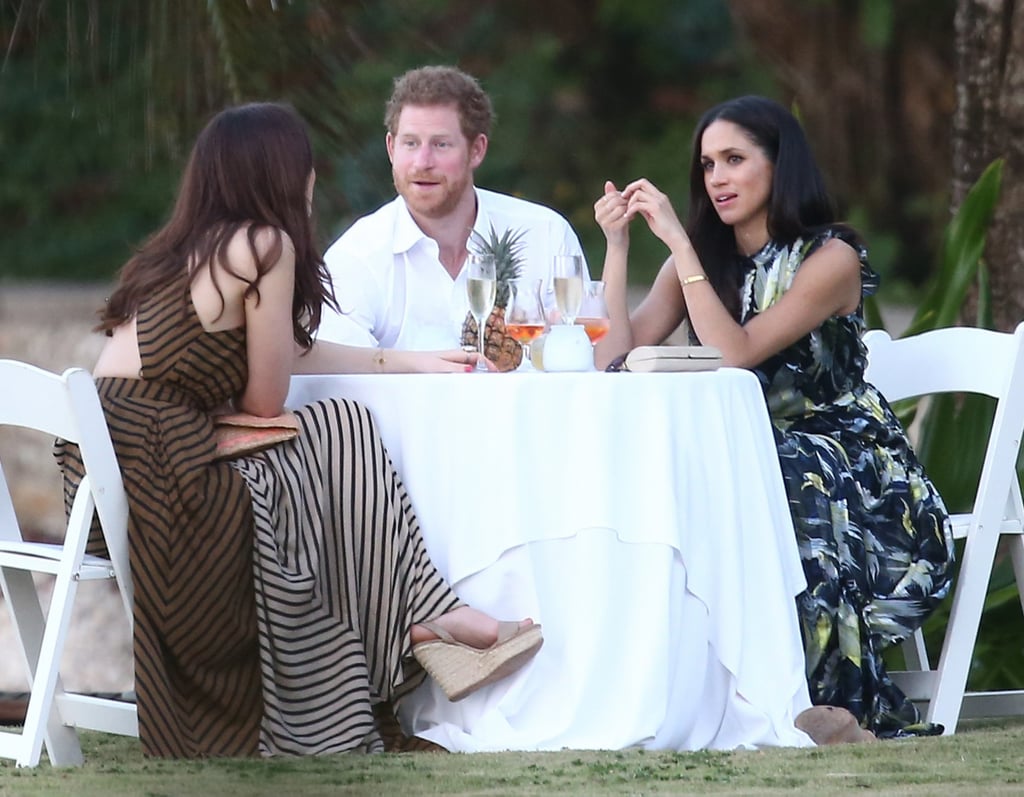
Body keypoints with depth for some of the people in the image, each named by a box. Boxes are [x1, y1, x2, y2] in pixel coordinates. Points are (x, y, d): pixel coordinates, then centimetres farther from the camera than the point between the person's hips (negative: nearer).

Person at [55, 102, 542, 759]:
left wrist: (405, 362, 36)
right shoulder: (266, 244, -8)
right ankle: (424, 617, 15)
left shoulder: (187, 249, 18)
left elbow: (289, 352, 29)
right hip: (158, 476, -9)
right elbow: (265, 402, -4)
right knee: (345, 435, 7)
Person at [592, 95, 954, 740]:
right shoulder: (704, 256, 10)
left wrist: (678, 242, -19)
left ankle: (825, 701, -25)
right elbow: (616, 359, -2)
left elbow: (734, 353, -20)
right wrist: (617, 244, -8)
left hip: (843, 463, -5)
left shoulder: (831, 257, -8)